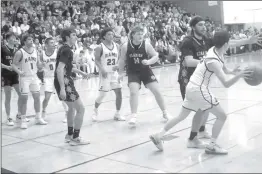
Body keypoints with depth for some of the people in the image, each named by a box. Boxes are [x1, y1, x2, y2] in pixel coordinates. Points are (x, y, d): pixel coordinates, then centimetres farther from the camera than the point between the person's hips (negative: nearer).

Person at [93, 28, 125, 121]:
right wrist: (102, 69, -20)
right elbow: (97, 60, -7)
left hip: (114, 72, 5)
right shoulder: (100, 47, -7)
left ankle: (117, 114, 12)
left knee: (119, 93, -1)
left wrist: (117, 65, -5)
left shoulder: (116, 46, 7)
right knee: (102, 94, -2)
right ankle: (95, 111, 24)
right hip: (105, 73, -4)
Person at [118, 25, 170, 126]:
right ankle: (134, 116, -8)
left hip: (146, 71, 1)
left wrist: (149, 61, -25)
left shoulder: (146, 45, -11)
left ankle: (165, 113, 17)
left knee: (157, 91, -1)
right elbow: (122, 60, 3)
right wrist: (121, 73, 4)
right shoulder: (125, 46, -10)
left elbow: (156, 56, -7)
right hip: (133, 73, -1)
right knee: (133, 92, -18)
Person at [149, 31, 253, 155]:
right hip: (199, 89, -9)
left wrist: (234, 72, 1)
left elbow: (224, 70, 19)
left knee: (181, 116, 19)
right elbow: (226, 84, -27)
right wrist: (239, 75, -44)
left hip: (192, 87, 9)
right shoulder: (214, 62, -22)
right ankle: (212, 146, 4)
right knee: (222, 116, 1)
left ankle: (158, 136, 21)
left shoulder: (214, 50, 4)